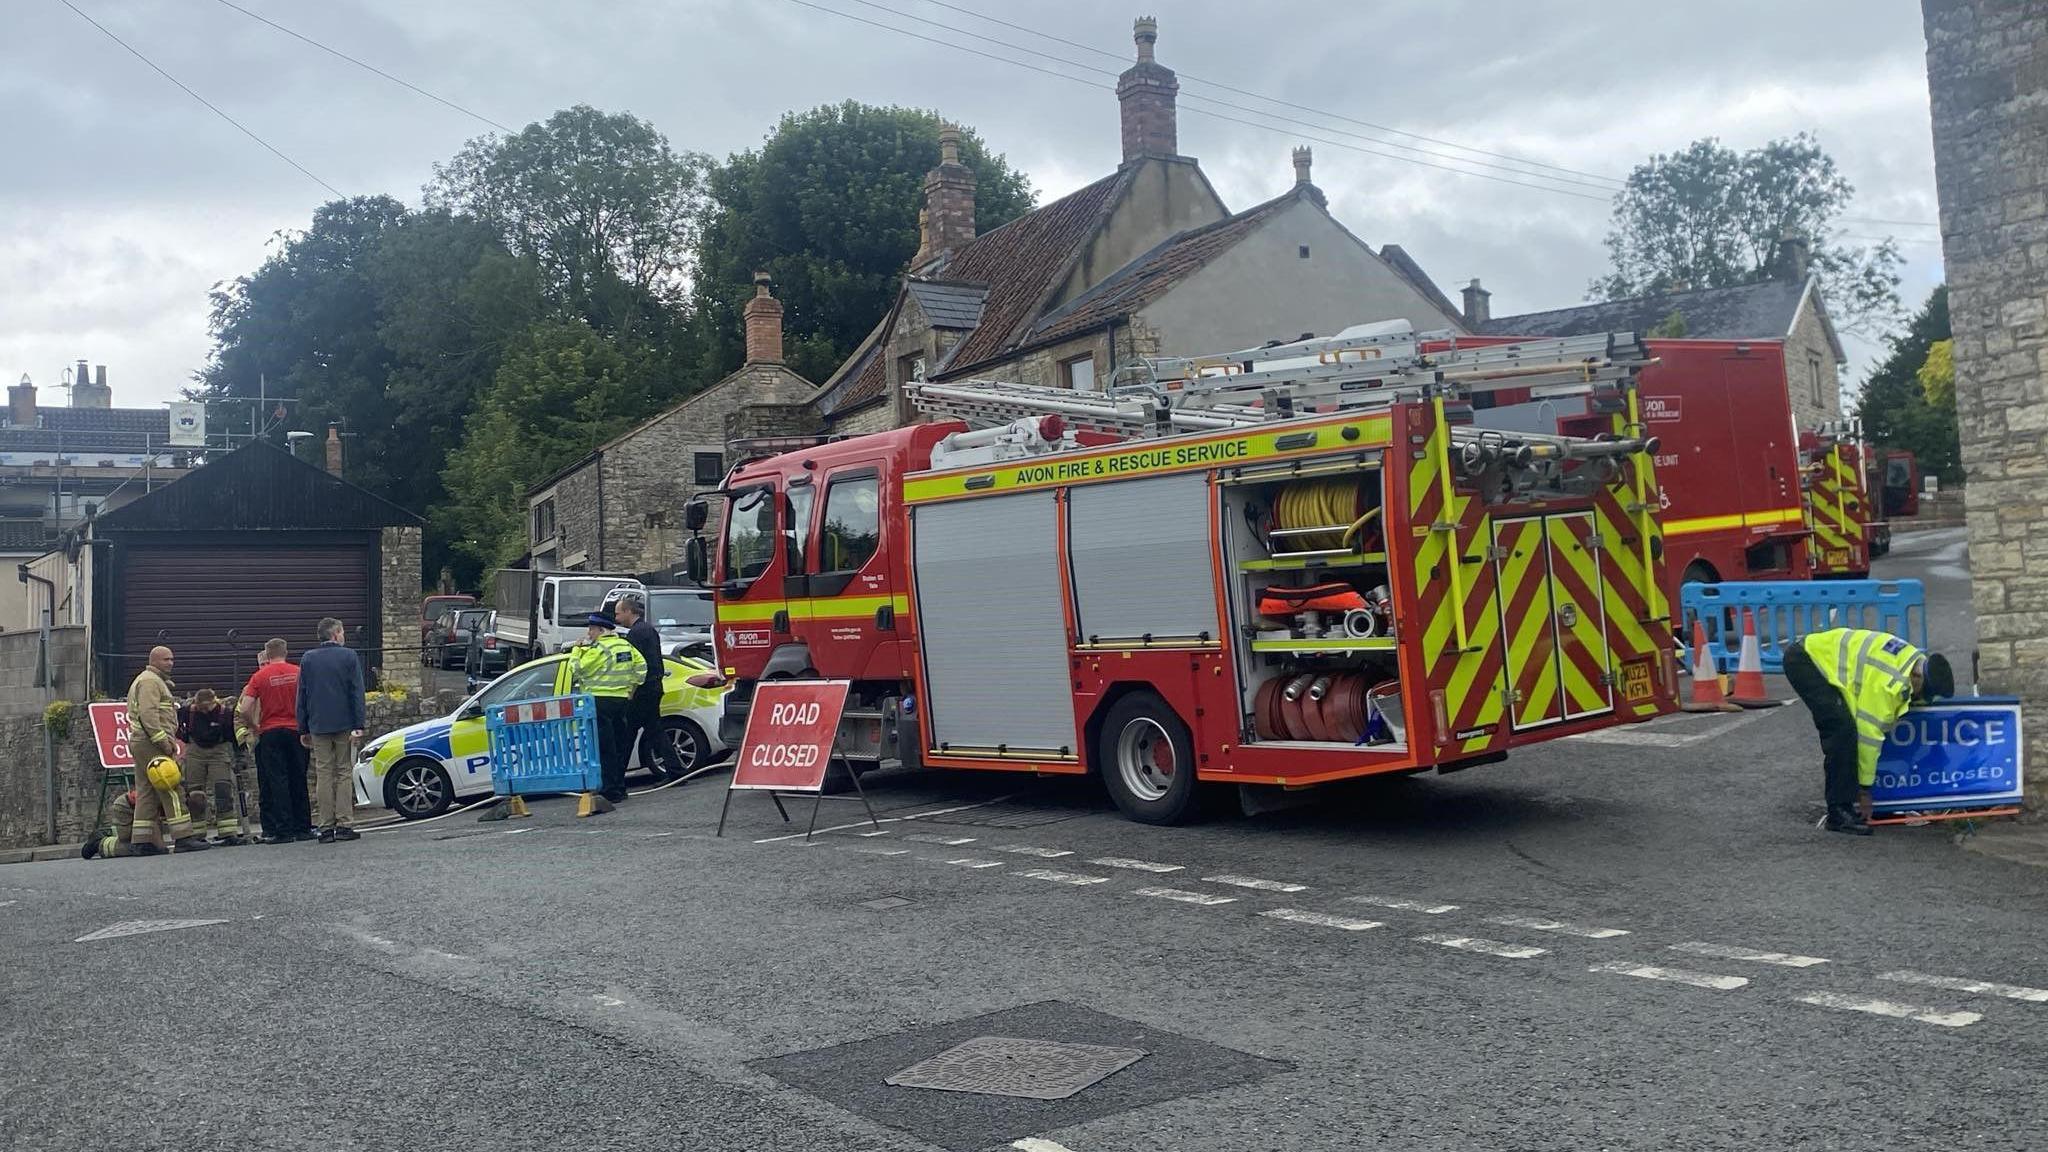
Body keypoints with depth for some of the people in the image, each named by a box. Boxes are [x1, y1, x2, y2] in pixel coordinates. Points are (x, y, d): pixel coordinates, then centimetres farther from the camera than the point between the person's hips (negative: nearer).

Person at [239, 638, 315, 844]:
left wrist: (254, 727, 9)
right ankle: (303, 828, 11)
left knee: (277, 782, 0)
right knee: (298, 781, 8)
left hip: (270, 733, -2)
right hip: (296, 731, 2)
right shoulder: (299, 672, 2)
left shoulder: (259, 677, -3)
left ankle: (284, 831, -3)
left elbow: (243, 711, -8)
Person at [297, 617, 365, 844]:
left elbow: (301, 696, 8)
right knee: (344, 772, 2)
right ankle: (344, 825, -3)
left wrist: (303, 729, 12)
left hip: (318, 726, 3)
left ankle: (326, 827, 3)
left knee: (323, 774, 5)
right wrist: (358, 725, -7)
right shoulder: (349, 657, -2)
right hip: (344, 724, -2)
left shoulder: (307, 659, 7)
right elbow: (357, 693, -7)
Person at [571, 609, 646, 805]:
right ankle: (620, 788, 19)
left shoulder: (598, 649, -13)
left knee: (604, 748, -6)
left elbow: (577, 670, -10)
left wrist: (578, 649, 2)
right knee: (618, 746, 14)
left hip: (600, 702, -8)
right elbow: (640, 666, 14)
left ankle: (611, 791, -8)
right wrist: (632, 687, 17)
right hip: (621, 699, 8)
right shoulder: (626, 645, 12)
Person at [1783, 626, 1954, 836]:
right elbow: (1869, 734, -20)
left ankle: (1844, 803, 17)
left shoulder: (1917, 660, -1)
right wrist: (1864, 789, -10)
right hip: (1803, 661, -10)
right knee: (1843, 729, -19)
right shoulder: (1887, 683, -28)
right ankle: (1839, 814, -14)